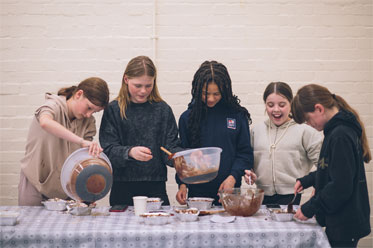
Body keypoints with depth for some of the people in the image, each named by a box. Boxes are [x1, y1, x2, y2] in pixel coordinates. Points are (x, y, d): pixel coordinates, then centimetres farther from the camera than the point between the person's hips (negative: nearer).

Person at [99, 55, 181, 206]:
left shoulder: (163, 110, 7)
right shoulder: (114, 110, 1)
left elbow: (171, 149, 3)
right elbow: (108, 151, -6)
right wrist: (129, 152, -26)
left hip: (156, 188, 1)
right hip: (123, 188, -1)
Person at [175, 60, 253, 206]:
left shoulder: (238, 115, 0)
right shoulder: (187, 117, 3)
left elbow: (245, 153, 2)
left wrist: (232, 177, -12)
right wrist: (182, 184, -6)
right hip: (197, 192, 1)